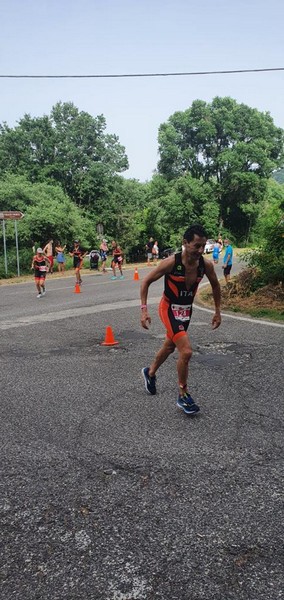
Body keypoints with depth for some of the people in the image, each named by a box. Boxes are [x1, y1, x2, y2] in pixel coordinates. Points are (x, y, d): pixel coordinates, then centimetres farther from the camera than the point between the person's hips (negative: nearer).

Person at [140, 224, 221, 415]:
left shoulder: (206, 264, -13)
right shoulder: (171, 262, -26)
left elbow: (215, 286, 7)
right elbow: (146, 281, -14)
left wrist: (218, 312, 8)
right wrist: (144, 310, -18)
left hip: (187, 310, 6)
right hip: (169, 309, -6)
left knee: (170, 346, 24)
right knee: (186, 351, -18)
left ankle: (150, 372, 52)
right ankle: (183, 396, 2)